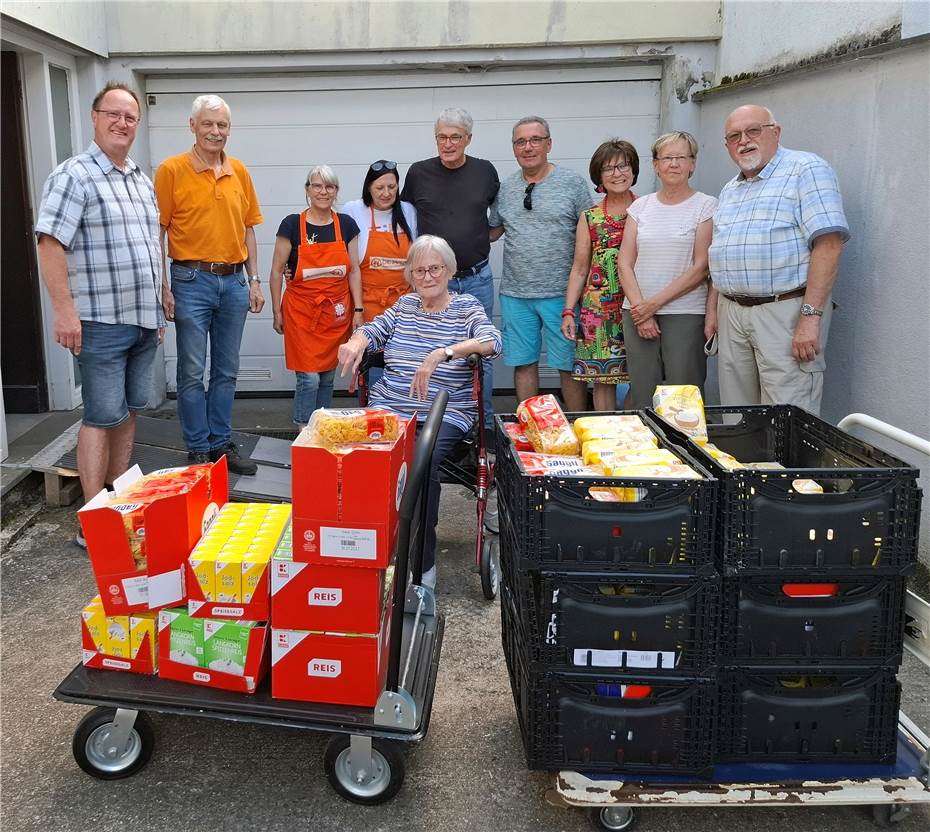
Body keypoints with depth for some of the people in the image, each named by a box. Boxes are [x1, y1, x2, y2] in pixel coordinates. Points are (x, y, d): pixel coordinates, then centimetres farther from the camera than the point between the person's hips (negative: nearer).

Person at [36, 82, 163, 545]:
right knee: (102, 417, -5)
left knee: (129, 412, 13)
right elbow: (51, 245, -15)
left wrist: (158, 308, 20)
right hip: (101, 321, -7)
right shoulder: (74, 176, -8)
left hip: (144, 319, 7)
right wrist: (64, 310, -21)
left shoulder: (142, 181, 16)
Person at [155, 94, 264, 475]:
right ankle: (198, 450, 12)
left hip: (234, 281, 5)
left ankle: (222, 443, 22)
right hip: (192, 281, -4)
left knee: (226, 371, 11)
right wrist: (163, 287, -12)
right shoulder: (172, 170, -5)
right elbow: (157, 231, -7)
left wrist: (254, 280, 10)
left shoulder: (239, 171, 8)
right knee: (192, 373, 2)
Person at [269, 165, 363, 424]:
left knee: (327, 377, 10)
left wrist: (358, 310, 2)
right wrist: (277, 312, 1)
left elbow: (354, 270, 7)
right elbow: (277, 271, 0)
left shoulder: (346, 225, 4)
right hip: (302, 310, -3)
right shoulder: (292, 224, -5)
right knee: (309, 378, -7)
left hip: (336, 312, 3)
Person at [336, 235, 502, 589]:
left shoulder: (467, 307, 6)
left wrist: (441, 353, -27)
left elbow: (491, 341, -11)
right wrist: (356, 342, -12)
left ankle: (424, 563, -16)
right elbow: (373, 330, 14)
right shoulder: (404, 304, 21)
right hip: (389, 406, 4)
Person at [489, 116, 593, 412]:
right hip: (515, 295, 4)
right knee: (523, 364, 9)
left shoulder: (572, 183, -1)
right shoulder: (505, 188, 10)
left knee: (569, 365, 2)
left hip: (561, 292, -3)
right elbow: (491, 231, 18)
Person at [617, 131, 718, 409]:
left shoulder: (706, 206, 1)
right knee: (641, 397, 3)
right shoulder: (641, 206, 11)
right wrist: (640, 309, -6)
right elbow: (625, 264, 6)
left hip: (686, 314, -3)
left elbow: (701, 268, -6)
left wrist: (654, 303, -11)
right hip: (638, 313, 3)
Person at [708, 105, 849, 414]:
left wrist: (811, 317, -22)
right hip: (732, 313, 7)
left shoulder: (806, 170, -5)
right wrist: (715, 314, 14)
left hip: (785, 310, -7)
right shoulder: (729, 190, 19)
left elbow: (828, 245, -15)